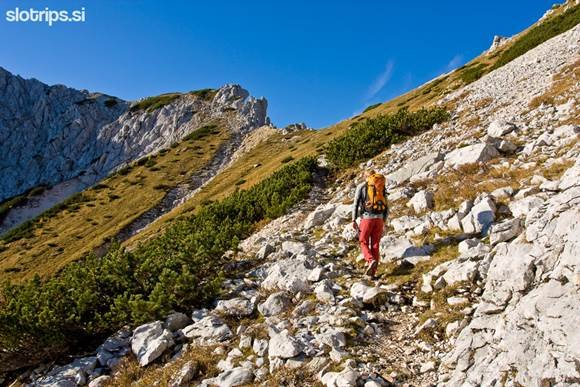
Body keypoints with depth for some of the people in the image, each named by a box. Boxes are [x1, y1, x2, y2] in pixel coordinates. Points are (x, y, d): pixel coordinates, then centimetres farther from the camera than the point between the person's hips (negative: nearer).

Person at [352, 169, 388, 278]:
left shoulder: (361, 186, 3)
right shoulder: (382, 187, 14)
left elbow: (356, 204, -3)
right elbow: (386, 206, 13)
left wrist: (354, 220, -1)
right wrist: (383, 222, 20)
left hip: (366, 218, -3)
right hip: (379, 218, 4)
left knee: (363, 242, 10)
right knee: (375, 244, 9)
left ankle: (371, 261, -16)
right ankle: (372, 271, 7)